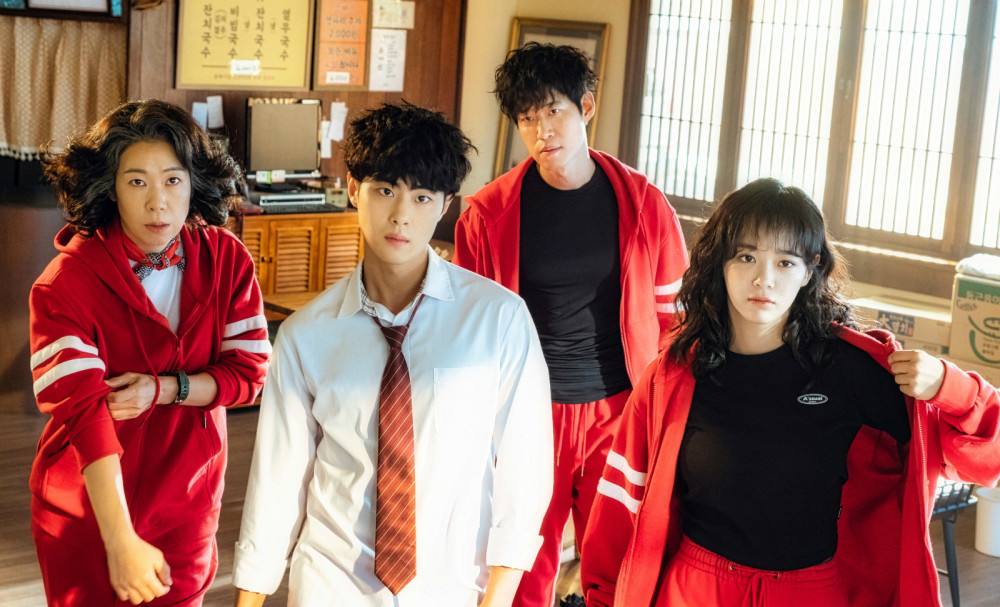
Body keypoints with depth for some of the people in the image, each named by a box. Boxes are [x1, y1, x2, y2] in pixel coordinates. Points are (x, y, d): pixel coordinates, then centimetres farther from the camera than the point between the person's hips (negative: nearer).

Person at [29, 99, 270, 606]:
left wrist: (164, 389, -24)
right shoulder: (68, 279, -19)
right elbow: (81, 409, -27)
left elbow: (249, 371, -6)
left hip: (188, 503, 3)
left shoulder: (226, 260, -7)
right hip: (88, 512, -3)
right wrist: (121, 541, -34)